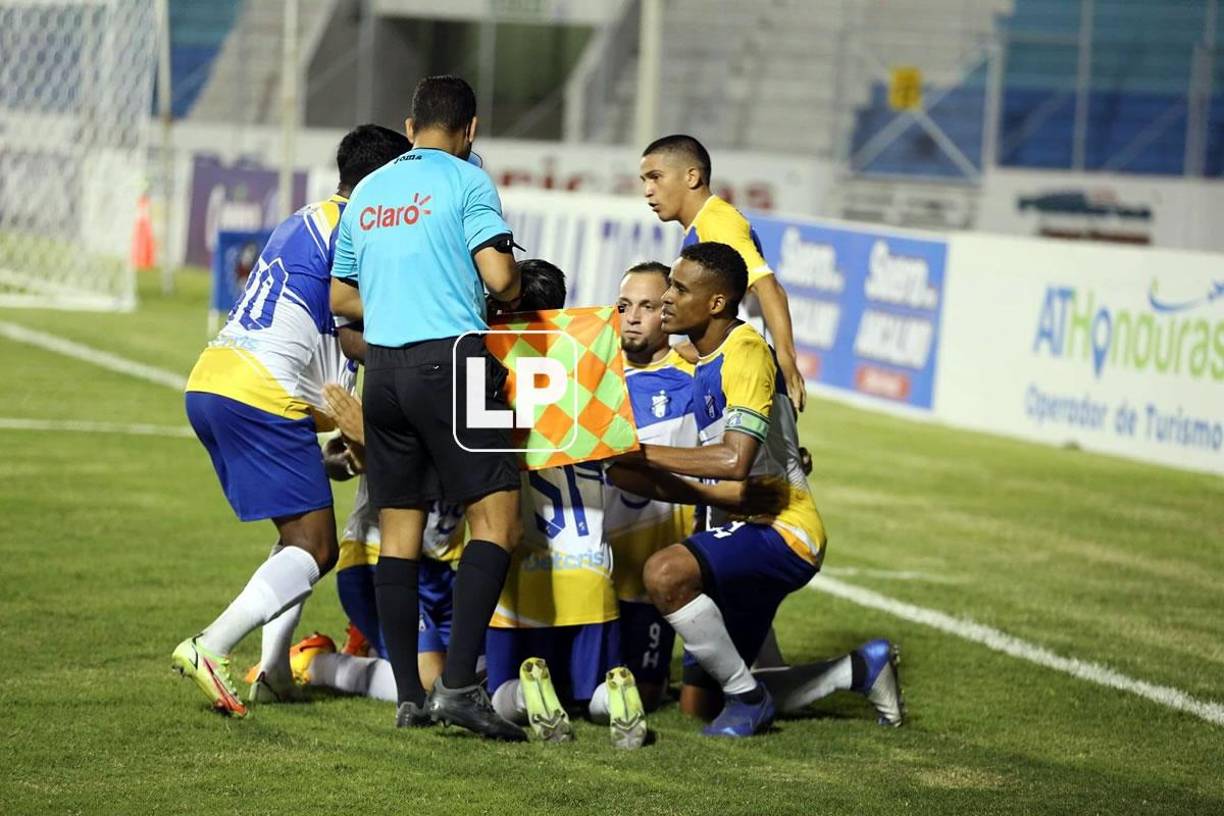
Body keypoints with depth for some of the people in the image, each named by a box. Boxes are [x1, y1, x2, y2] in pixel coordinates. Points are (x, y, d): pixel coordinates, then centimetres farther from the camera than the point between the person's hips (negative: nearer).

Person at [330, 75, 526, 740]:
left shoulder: (367, 192, 17)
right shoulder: (467, 181, -2)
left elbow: (341, 297, 22)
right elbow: (498, 276, -12)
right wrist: (514, 294, 10)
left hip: (383, 366, 6)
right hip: (450, 360, -6)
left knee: (398, 531, 8)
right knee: (496, 518, -6)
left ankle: (408, 697, 8)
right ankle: (459, 684, -17)